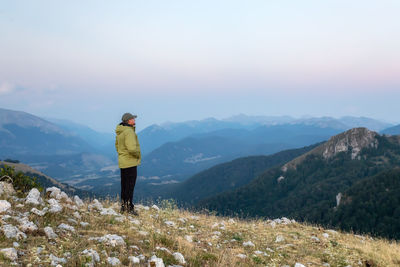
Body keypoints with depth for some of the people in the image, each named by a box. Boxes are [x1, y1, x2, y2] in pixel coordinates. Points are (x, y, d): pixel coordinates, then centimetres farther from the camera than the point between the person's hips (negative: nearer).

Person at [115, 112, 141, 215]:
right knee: (130, 186, -4)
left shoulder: (119, 132, 11)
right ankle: (129, 208, 0)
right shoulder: (129, 132, -19)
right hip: (130, 163, -9)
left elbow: (117, 145, 22)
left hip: (122, 163, 9)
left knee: (124, 185, 16)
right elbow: (132, 148, -26)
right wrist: (138, 155, -9)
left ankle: (123, 206, 24)